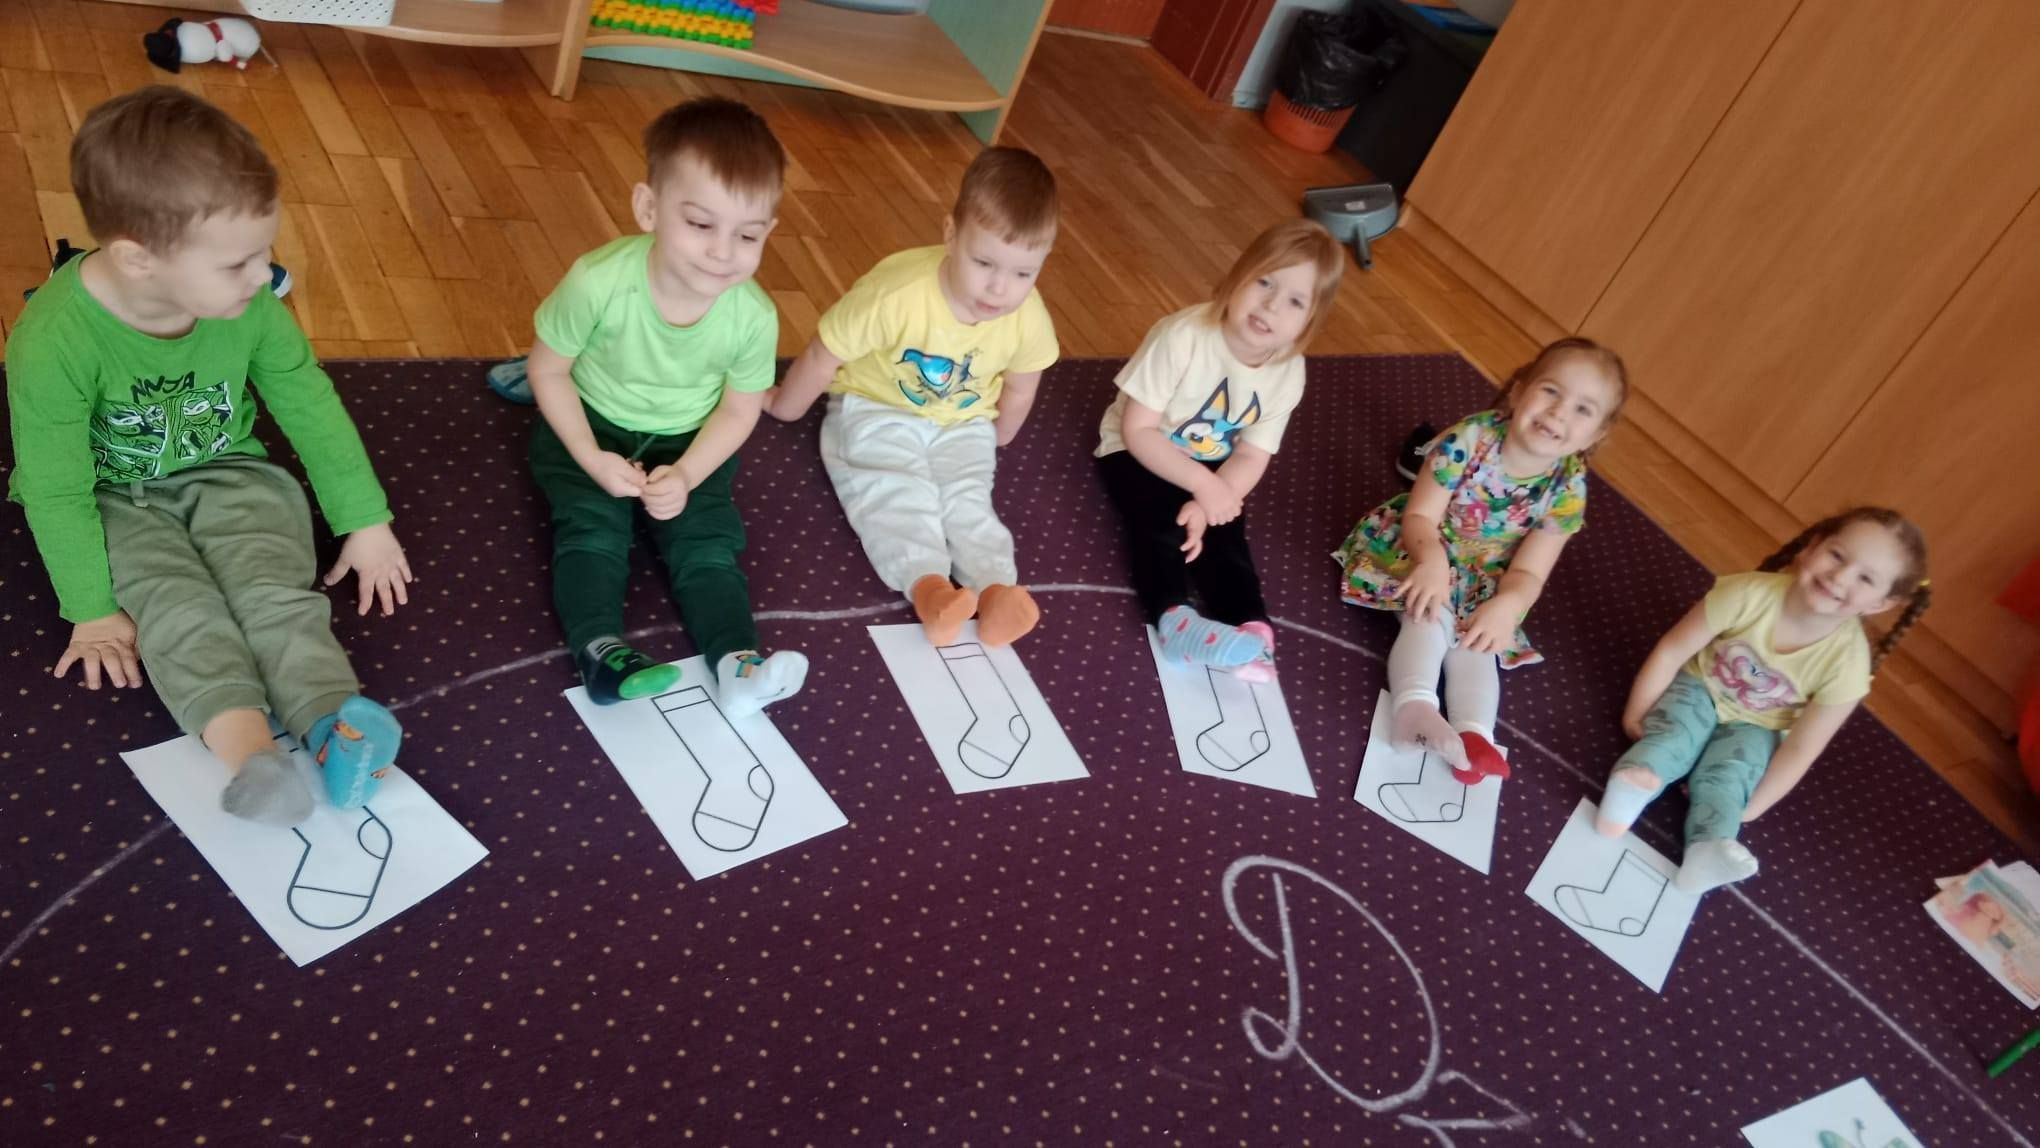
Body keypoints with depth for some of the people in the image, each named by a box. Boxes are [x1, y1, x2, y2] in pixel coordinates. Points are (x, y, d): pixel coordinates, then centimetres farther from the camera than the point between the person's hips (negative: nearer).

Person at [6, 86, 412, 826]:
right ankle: (248, 749, -47)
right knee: (175, 605, -28)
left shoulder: (251, 309, -18)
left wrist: (366, 522, -1)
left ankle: (334, 721, -42)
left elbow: (313, 410, -4)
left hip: (226, 475, 2)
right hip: (113, 501, -2)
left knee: (273, 585, -24)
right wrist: (94, 610, -15)